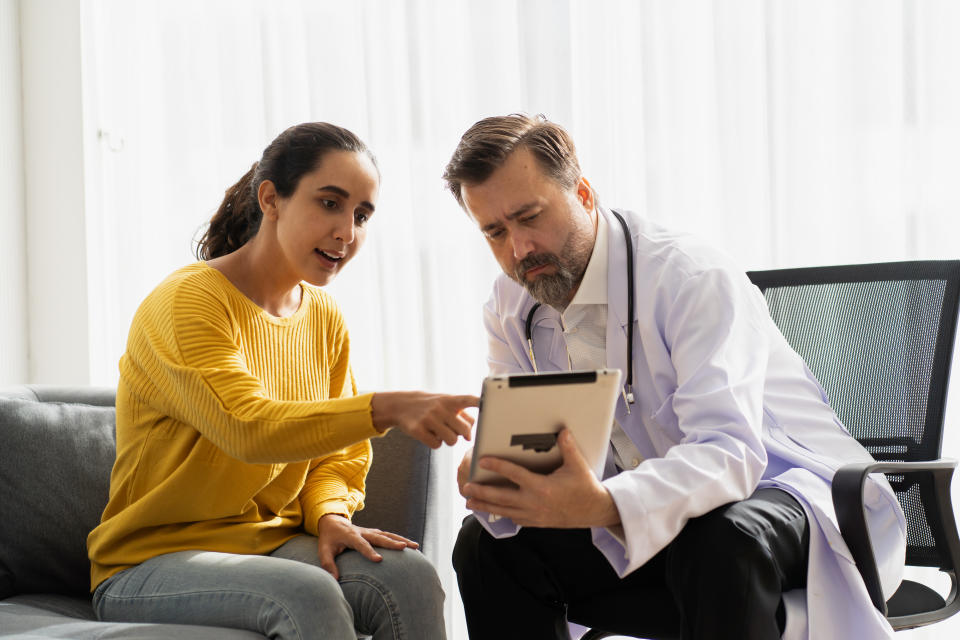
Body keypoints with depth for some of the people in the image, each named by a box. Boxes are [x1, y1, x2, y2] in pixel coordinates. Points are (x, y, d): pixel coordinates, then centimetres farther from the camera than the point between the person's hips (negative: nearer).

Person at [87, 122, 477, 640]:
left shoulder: (324, 319, 8)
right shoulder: (185, 302, -16)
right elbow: (247, 429, -32)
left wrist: (329, 515, -11)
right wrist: (386, 409, -43)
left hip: (273, 545, 6)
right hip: (153, 561, -6)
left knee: (410, 576, -23)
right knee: (307, 594, -35)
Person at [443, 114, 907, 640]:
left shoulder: (692, 277, -23)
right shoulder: (510, 309, 0)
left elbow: (729, 450, -36)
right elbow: (520, 448, -2)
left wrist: (601, 504, -54)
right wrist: (489, 480, -29)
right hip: (643, 520, 6)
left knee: (723, 542, -40)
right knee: (486, 542, -9)